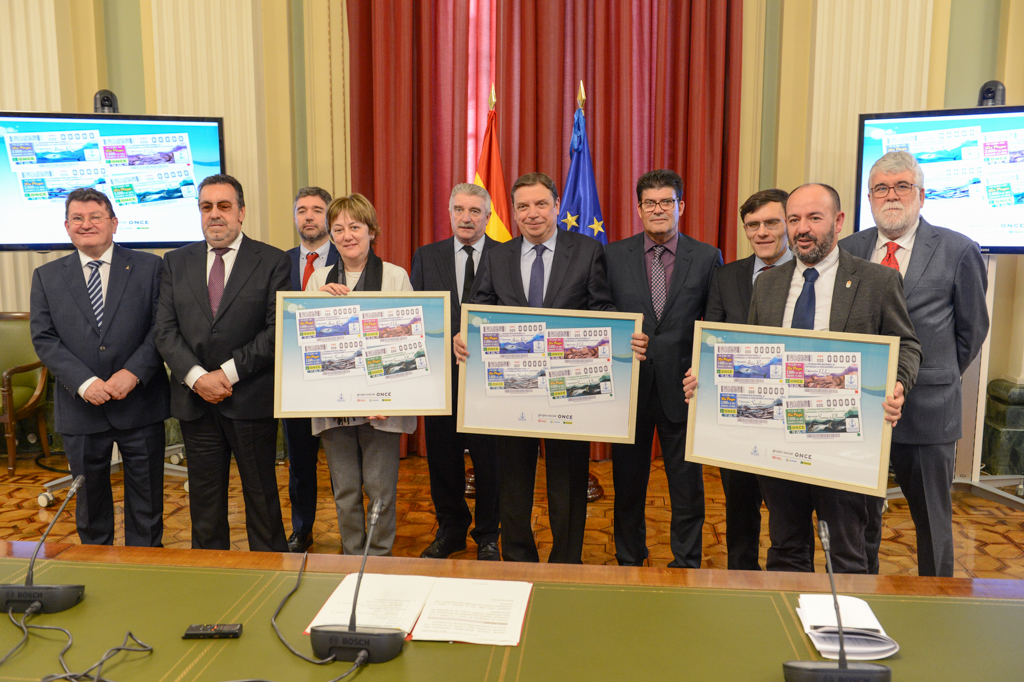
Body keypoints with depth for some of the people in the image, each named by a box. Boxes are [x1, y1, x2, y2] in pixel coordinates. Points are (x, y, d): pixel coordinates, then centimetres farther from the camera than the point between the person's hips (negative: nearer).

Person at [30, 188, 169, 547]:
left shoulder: (148, 267, 1)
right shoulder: (46, 277, 6)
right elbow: (44, 339, -1)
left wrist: (134, 372, -17)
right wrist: (84, 382, -14)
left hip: (140, 404, -1)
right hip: (81, 407, 2)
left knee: (146, 500, 9)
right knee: (89, 501, 15)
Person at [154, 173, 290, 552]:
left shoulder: (272, 261, -2)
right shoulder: (176, 262, 10)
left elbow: (277, 330, -9)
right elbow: (166, 330, 2)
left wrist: (228, 373, -14)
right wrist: (197, 376, -13)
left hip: (251, 400, -3)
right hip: (195, 402, 3)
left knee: (261, 496, 8)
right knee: (204, 500, 14)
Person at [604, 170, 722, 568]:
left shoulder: (707, 258, 1)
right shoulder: (614, 256, 3)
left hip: (683, 388, -1)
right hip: (629, 387, 1)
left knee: (687, 487, 8)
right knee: (627, 485, 14)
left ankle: (685, 567, 26)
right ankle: (628, 563, 33)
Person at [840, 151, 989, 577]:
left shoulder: (958, 251, -4)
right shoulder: (848, 250, 4)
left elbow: (972, 329, 5)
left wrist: (938, 379, 8)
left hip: (926, 413, -3)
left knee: (933, 521, 12)